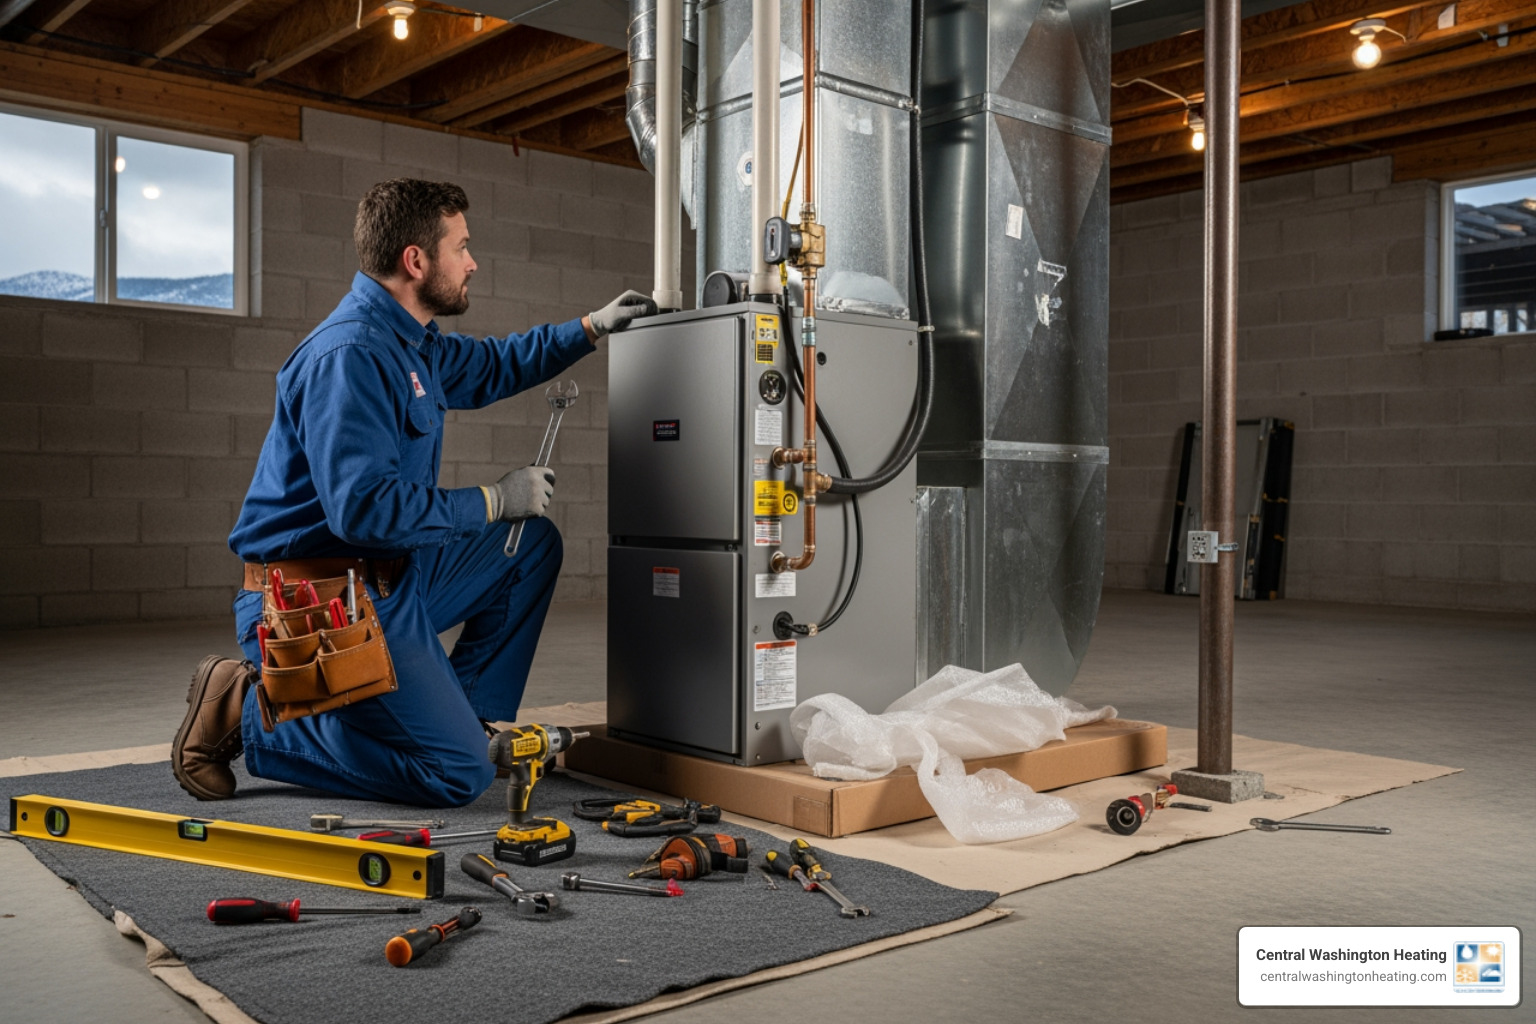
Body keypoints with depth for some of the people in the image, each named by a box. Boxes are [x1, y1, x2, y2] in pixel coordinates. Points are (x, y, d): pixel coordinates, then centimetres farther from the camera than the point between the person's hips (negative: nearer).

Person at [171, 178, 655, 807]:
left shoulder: (410, 341, 11)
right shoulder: (348, 355, -21)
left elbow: (488, 368, 32)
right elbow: (364, 505, -29)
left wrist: (592, 328, 26)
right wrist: (494, 502, -19)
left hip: (389, 579, 10)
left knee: (534, 544, 16)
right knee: (460, 775, -13)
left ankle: (467, 715, 16)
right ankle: (246, 714, -3)